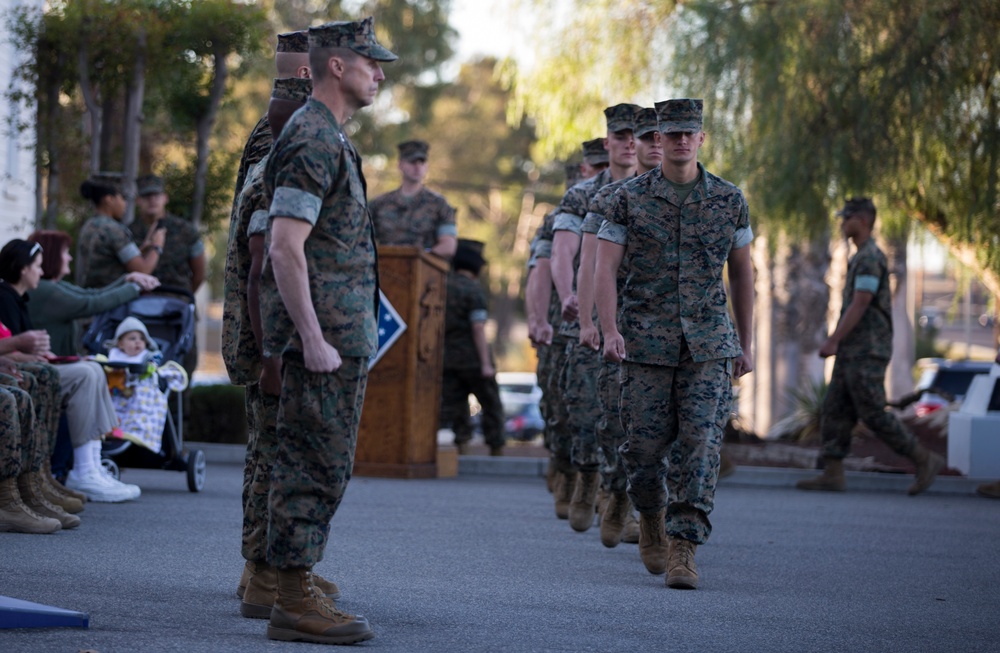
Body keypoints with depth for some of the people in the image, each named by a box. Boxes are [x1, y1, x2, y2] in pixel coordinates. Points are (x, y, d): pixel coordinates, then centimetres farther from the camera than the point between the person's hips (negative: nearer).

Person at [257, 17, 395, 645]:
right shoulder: (313, 141, -15)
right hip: (325, 337, -10)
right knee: (317, 466, -8)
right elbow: (285, 249, -22)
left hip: (339, 335, 10)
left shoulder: (329, 139, 19)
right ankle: (295, 602, -6)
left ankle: (300, 594, 16)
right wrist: (314, 340, -24)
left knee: (318, 466, 12)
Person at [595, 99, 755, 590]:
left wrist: (745, 344, 14)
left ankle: (683, 550, -11)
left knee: (700, 443, -11)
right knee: (645, 443, 2)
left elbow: (741, 273, 14)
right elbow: (605, 268, -3)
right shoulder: (630, 198, 1)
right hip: (646, 341, 0)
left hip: (709, 342, 1)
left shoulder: (729, 200, 7)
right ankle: (650, 520, 30)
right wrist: (610, 330, -17)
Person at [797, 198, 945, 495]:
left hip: (866, 353, -10)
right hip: (854, 354, 10)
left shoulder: (870, 258, -14)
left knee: (873, 414, -9)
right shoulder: (863, 258, 19)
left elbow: (860, 305, -20)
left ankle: (925, 460, -2)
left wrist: (833, 341, -20)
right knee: (834, 411, 4)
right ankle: (832, 474, 2)